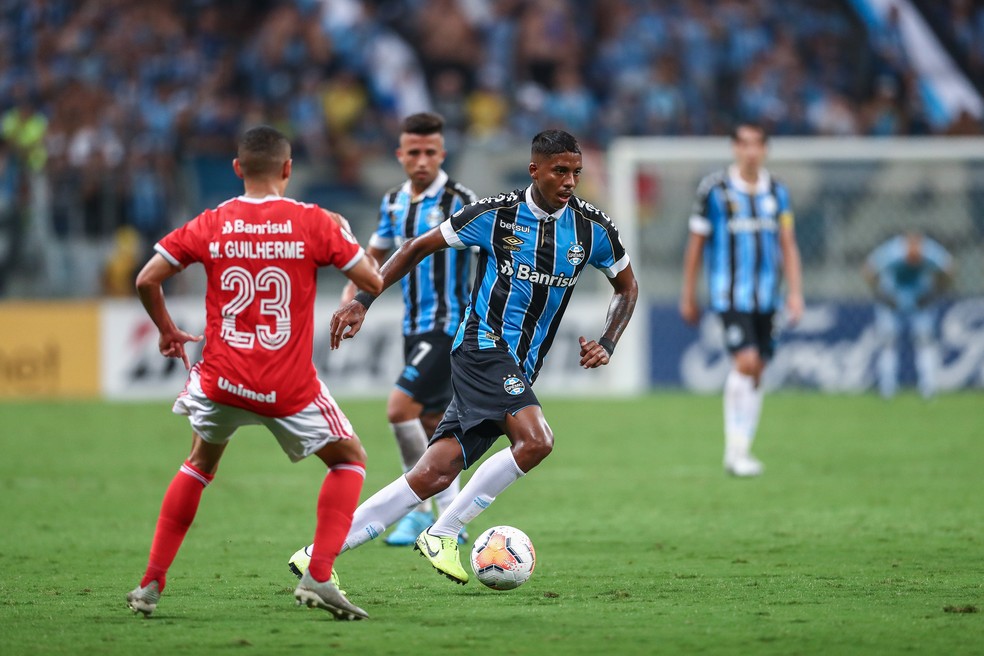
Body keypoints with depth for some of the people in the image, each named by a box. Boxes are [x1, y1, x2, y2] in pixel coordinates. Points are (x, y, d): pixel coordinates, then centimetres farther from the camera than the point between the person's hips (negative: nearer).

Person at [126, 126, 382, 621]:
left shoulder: (210, 225, 1)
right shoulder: (313, 222, -5)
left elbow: (147, 279, 0)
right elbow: (373, 282, -1)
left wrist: (167, 330, 17)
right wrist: (344, 233, 15)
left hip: (221, 380, 3)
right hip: (289, 388, -3)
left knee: (200, 465, 28)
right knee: (349, 459, 17)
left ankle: (151, 585, 22)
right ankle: (317, 577, -1)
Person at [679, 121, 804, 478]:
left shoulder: (777, 192, 8)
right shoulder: (714, 189, -4)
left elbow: (788, 245, 11)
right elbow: (696, 243, 2)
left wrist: (795, 291, 2)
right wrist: (688, 296, 5)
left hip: (766, 296, 5)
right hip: (730, 295, -5)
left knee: (755, 372, 7)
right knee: (746, 362, -18)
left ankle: (739, 451, 16)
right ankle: (736, 446, -8)